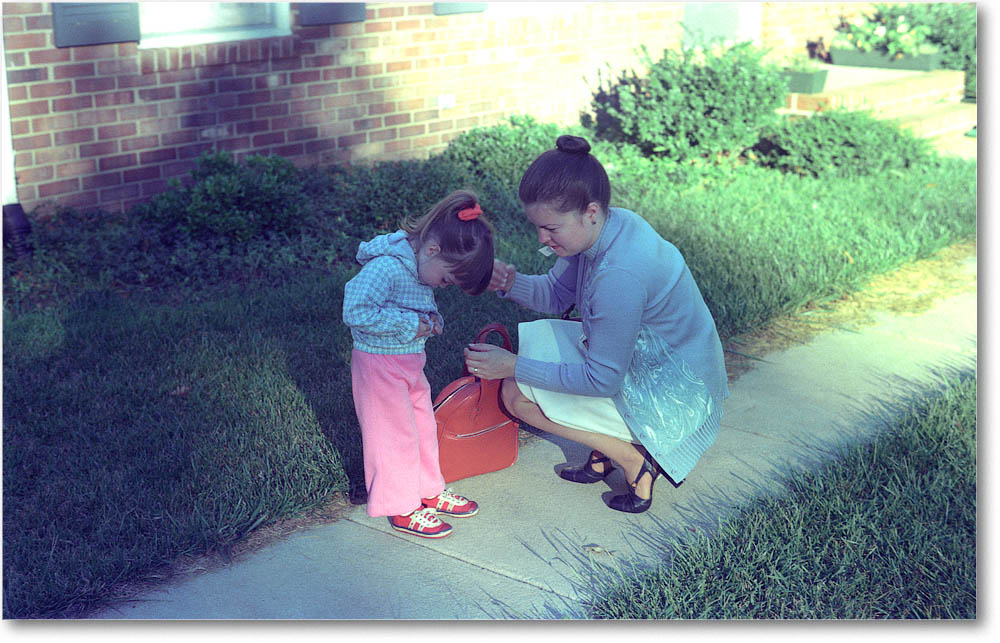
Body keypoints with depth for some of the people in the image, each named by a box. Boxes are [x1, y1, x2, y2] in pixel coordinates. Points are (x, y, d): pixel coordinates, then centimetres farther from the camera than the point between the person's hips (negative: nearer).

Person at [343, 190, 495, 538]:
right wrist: (410, 324, -27)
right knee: (395, 434, 1)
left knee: (423, 427, 18)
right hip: (379, 363, -9)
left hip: (411, 362, 9)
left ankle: (429, 491, 35)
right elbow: (356, 311, -33)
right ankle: (402, 509, 15)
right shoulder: (385, 267, -28)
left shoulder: (421, 265, 1)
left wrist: (430, 317, -3)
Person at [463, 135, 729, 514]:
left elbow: (602, 381, -26)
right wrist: (511, 283, -14)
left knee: (517, 395, -13)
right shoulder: (609, 225, -7)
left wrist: (515, 368, -22)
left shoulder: (621, 276, -35)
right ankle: (604, 449, 14)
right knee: (531, 337, 12)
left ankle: (634, 459, -3)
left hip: (670, 401, -10)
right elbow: (556, 295, 7)